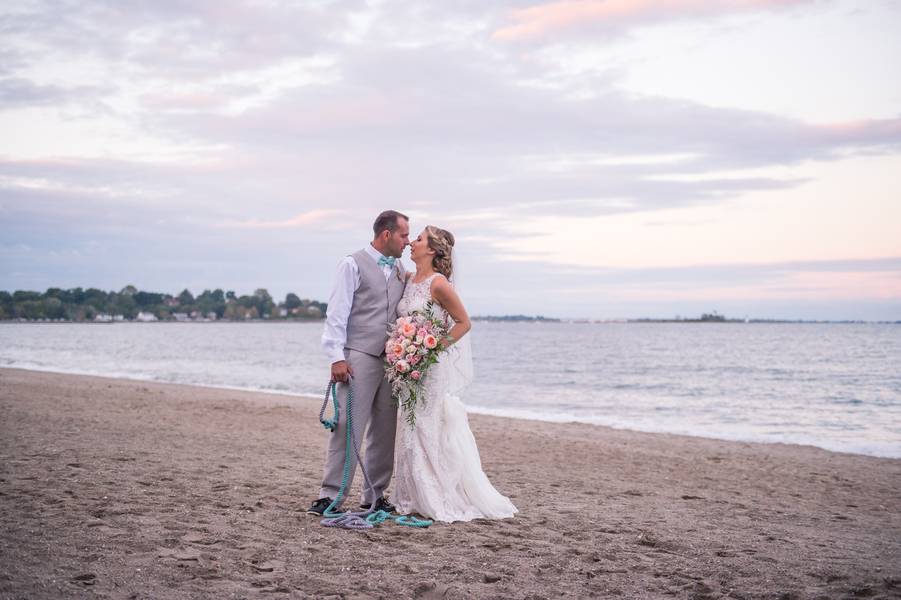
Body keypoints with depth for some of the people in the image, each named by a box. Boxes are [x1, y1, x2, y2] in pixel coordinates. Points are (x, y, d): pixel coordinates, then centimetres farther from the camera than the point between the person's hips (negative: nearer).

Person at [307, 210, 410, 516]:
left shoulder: (400, 270, 16)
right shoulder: (353, 265, -3)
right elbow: (336, 314, -7)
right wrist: (337, 357, -14)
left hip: (391, 360, 6)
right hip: (359, 358, -6)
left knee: (384, 431, 8)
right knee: (347, 428, -10)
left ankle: (375, 495, 16)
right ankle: (330, 496, -6)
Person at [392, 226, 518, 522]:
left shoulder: (439, 284, -14)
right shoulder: (409, 281, 9)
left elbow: (463, 322, -11)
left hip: (435, 366, -8)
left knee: (433, 430, -3)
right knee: (412, 430, 10)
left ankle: (446, 500, 7)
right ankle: (419, 498, 19)